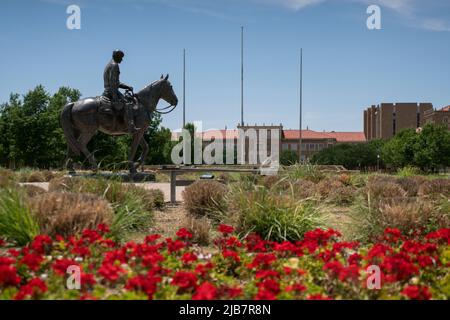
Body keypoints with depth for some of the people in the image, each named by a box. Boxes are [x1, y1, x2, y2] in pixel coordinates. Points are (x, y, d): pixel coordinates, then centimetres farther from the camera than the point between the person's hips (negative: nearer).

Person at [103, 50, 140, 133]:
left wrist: (127, 87, 18)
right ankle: (131, 127, -38)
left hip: (107, 92, 11)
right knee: (127, 105, -23)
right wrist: (115, 97, -26)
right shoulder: (114, 65, -10)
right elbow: (112, 82, -21)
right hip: (112, 92, -11)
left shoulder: (109, 65, 23)